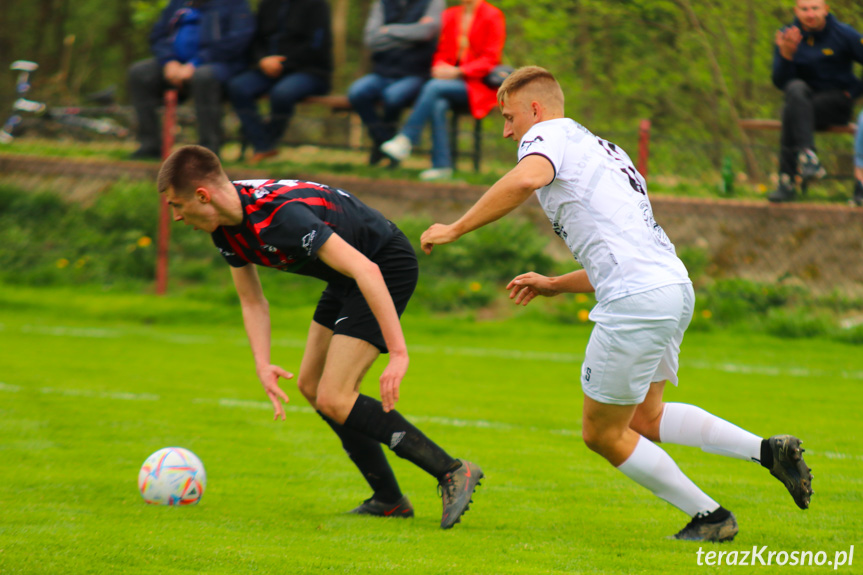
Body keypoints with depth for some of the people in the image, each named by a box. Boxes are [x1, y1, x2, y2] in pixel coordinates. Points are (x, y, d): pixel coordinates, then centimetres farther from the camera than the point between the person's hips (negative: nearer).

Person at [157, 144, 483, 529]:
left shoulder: (279, 216, -33)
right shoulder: (225, 226, -3)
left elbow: (366, 270, -38)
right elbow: (252, 301, 7)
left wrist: (398, 353, -41)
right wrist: (263, 366, -10)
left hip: (388, 267, -10)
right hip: (348, 279, 10)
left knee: (333, 399, -15)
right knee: (311, 385, 14)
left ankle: (452, 472, -14)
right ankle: (389, 500, 20)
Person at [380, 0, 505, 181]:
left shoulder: (492, 16, -1)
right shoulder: (450, 15, 15)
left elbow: (490, 59, -6)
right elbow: (442, 52, 17)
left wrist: (458, 71, -17)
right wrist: (439, 68, -7)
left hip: (477, 85, -4)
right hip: (449, 78, 4)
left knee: (433, 87, -31)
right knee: (438, 103, -31)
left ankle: (406, 139, -27)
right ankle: (441, 165, -31)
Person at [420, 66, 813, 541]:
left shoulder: (549, 135, 2)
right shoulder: (602, 150, 29)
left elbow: (526, 180, -24)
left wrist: (455, 229, -16)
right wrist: (553, 285, 32)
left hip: (636, 301, -9)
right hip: (674, 286, 9)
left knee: (602, 433, 7)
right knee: (644, 417, 24)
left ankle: (709, 517, 10)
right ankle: (768, 451, 11)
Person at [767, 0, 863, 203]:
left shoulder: (844, 35, -4)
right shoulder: (787, 36, 2)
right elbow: (780, 83, -5)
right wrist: (786, 55, -21)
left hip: (837, 102, -3)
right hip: (805, 102, 3)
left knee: (791, 112, -30)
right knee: (795, 88, -33)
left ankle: (787, 181, -32)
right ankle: (807, 155, -45)